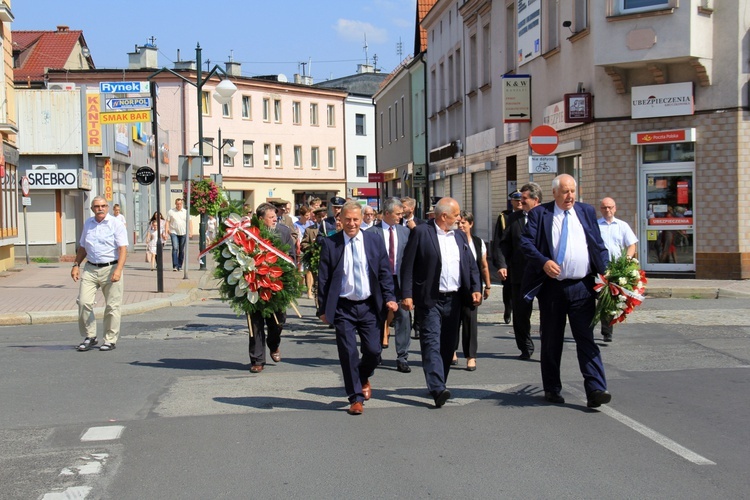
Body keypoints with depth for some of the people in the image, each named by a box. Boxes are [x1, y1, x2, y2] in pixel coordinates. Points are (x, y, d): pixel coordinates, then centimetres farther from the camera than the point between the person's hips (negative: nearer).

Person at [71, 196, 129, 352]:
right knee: (83, 302, -5)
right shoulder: (88, 223, 13)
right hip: (90, 269, 4)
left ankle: (110, 339, 10)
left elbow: (123, 249, -10)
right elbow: (82, 247, 24)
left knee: (112, 306, 0)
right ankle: (89, 336, 8)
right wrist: (76, 265, 13)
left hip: (110, 268, -4)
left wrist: (118, 270, -21)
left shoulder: (116, 224, -3)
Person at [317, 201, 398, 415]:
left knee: (373, 350, 1)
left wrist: (389, 298, -6)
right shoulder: (330, 243, -2)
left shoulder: (374, 241, 4)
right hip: (343, 308, -2)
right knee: (348, 353, -3)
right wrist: (323, 308, -2)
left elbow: (385, 272, 7)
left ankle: (363, 378, 33)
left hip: (369, 306, 2)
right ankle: (356, 397, 10)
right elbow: (323, 278, 1)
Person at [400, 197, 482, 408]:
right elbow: (408, 265, -6)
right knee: (432, 343, -11)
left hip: (454, 299, 6)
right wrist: (407, 295, -13)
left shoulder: (460, 236, 14)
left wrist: (475, 288, 0)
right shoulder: (421, 232, -4)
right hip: (430, 299, -6)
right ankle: (438, 389, -19)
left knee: (448, 345, 10)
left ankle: (437, 385, 21)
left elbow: (471, 265, 15)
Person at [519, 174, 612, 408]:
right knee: (551, 341, 9)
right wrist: (543, 261, -20)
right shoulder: (539, 213, 3)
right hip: (552, 287, -1)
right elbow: (526, 242, -4)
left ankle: (595, 390, -8)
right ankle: (552, 389, 21)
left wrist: (607, 272, 0)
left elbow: (599, 246, 12)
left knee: (587, 339, -5)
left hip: (582, 286, 1)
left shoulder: (587, 212, 11)